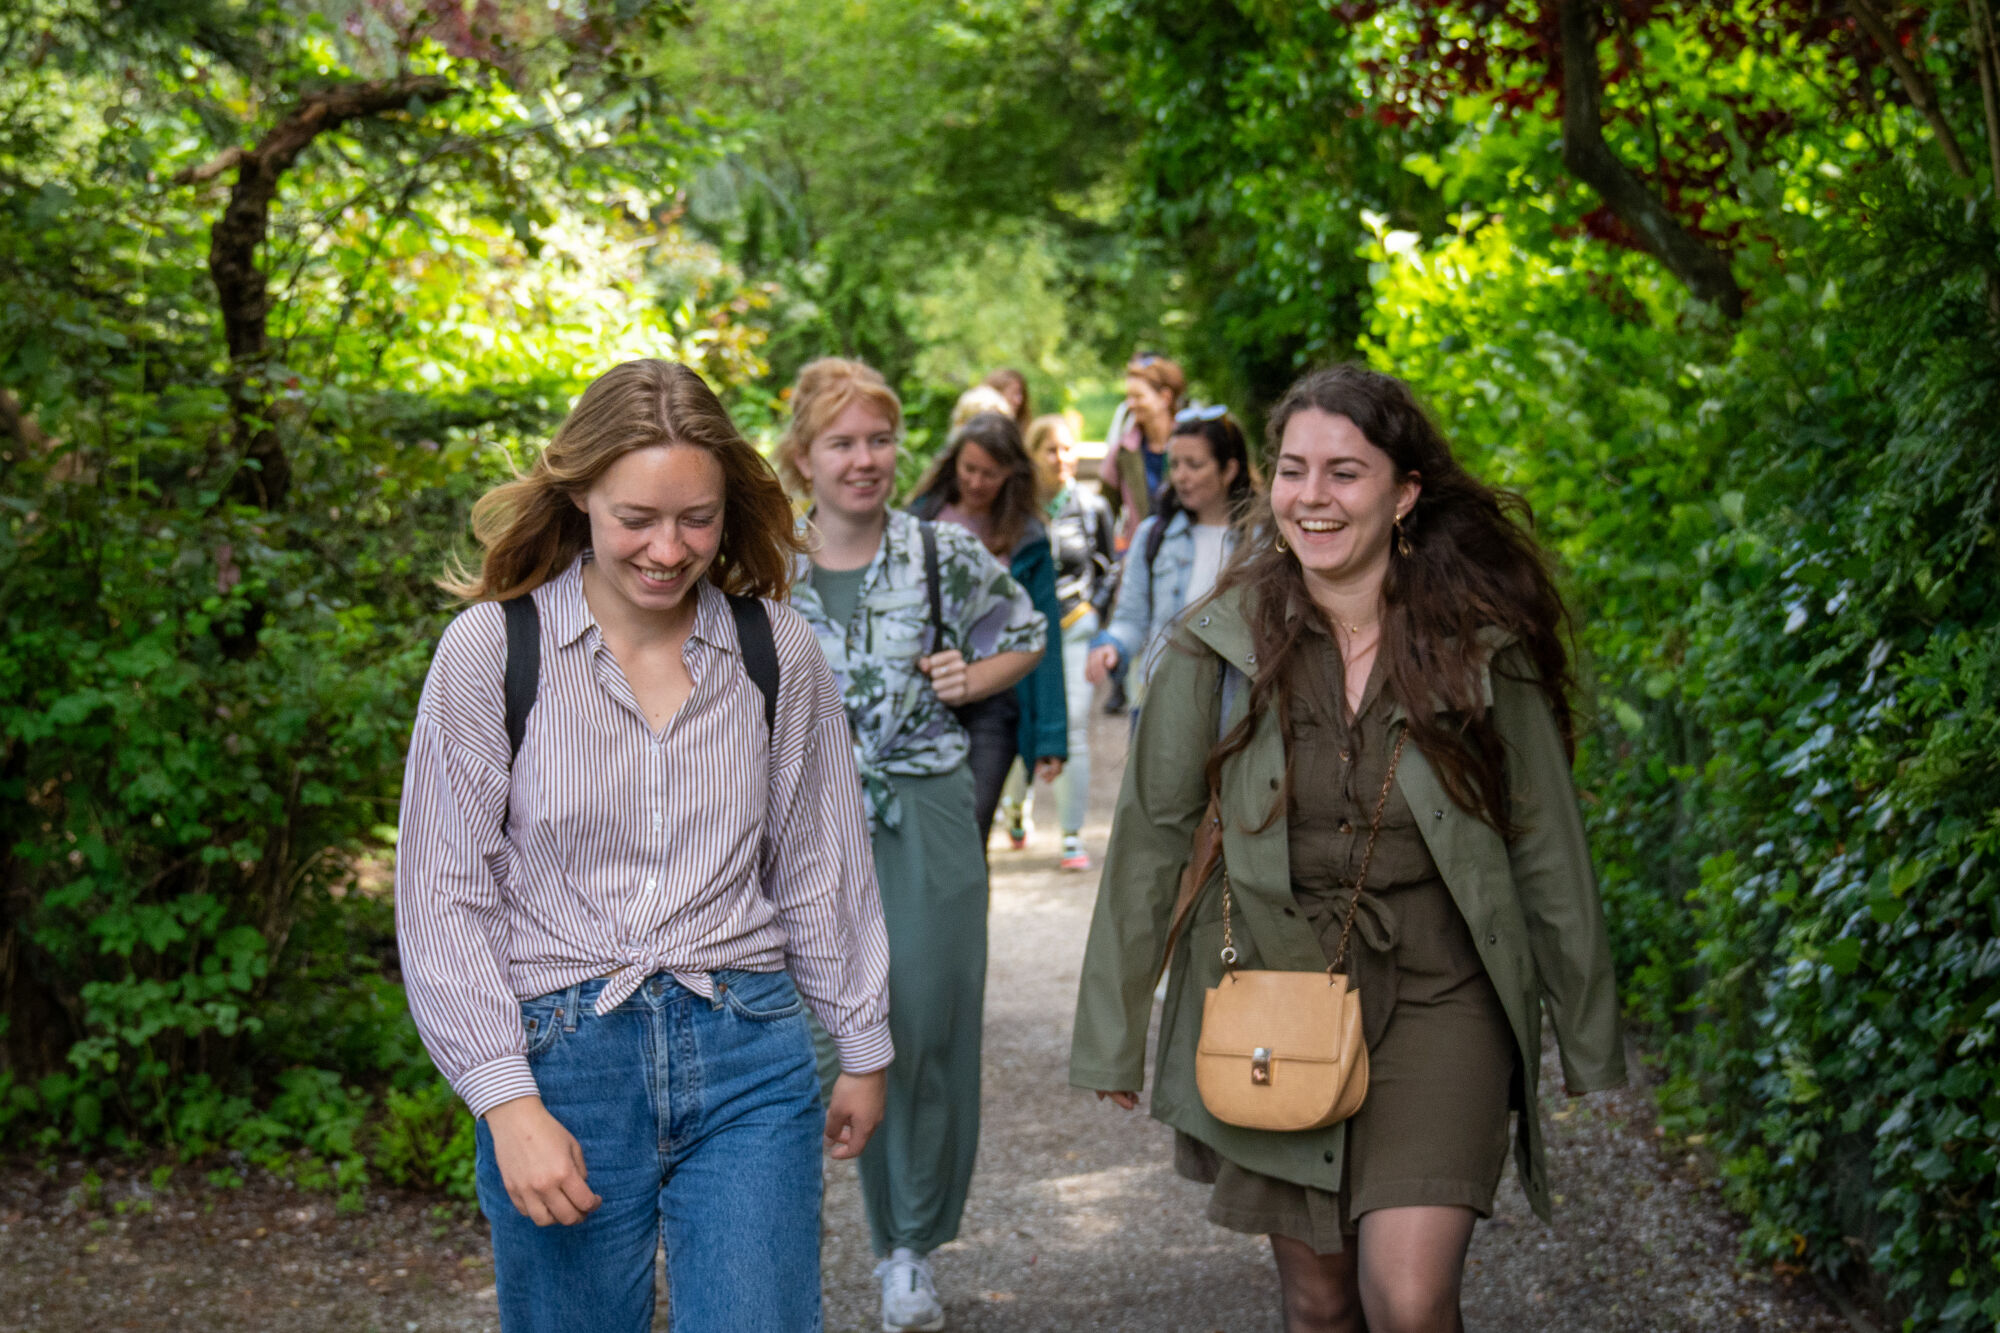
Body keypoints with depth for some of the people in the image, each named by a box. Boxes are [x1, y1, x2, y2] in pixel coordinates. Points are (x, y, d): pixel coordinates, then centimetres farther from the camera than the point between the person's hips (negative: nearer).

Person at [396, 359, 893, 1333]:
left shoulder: (777, 648, 2)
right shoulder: (491, 649, -5)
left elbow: (818, 862, 12)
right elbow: (442, 897, -4)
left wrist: (862, 1045, 17)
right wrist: (506, 1101, -10)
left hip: (748, 1063, 1)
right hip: (559, 1063, -1)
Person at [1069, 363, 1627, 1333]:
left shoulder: (1483, 647, -6)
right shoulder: (1220, 645, -5)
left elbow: (1547, 851, 2)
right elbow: (1151, 835, 1)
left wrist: (1588, 1038, 6)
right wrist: (1113, 1032, 2)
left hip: (1437, 1003, -1)